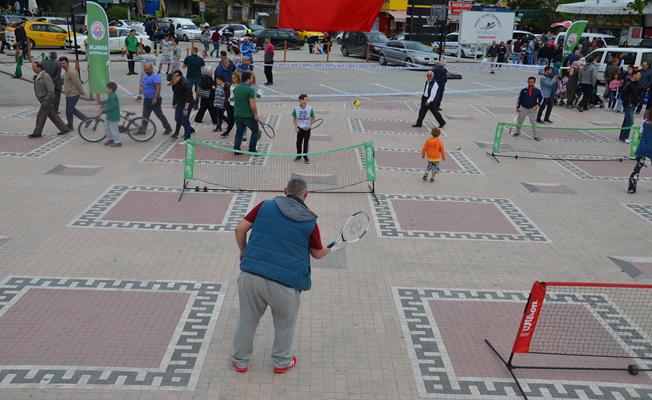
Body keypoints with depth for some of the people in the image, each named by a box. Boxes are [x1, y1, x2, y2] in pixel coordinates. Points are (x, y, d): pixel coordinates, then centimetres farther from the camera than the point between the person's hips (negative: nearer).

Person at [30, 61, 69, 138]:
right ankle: (64, 129, 16)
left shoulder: (45, 77, -20)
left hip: (47, 100, -10)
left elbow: (51, 90, -25)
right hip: (43, 100, 10)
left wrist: (46, 100, -22)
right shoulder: (38, 77, 10)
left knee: (40, 116, -1)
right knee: (52, 115, 12)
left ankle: (37, 133, 10)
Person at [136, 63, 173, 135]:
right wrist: (139, 95, 12)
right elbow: (142, 86, 21)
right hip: (146, 99, 8)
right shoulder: (145, 76, 13)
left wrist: (155, 99, -28)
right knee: (145, 116, 9)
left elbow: (158, 88, -23)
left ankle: (168, 128, 14)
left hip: (154, 100, -8)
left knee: (160, 115, 1)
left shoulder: (155, 76, -16)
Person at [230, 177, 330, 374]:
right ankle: (282, 361, 38)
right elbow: (318, 254, 14)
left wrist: (243, 251, 21)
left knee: (247, 319, 20)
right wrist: (328, 249, 37)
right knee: (285, 323, 23)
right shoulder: (310, 223, 0)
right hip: (285, 283, -2)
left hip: (251, 274, 2)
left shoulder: (265, 206, 3)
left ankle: (240, 361, 36)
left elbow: (240, 229, 3)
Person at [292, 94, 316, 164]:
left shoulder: (310, 109, -11)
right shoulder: (296, 109, -7)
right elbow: (294, 119, 3)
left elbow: (313, 119, -2)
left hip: (307, 129, -2)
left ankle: (305, 157, 14)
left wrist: (309, 126, -11)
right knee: (298, 142, 9)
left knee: (305, 143, 1)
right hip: (299, 129, 2)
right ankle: (299, 155, 28)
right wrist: (295, 128, -4)